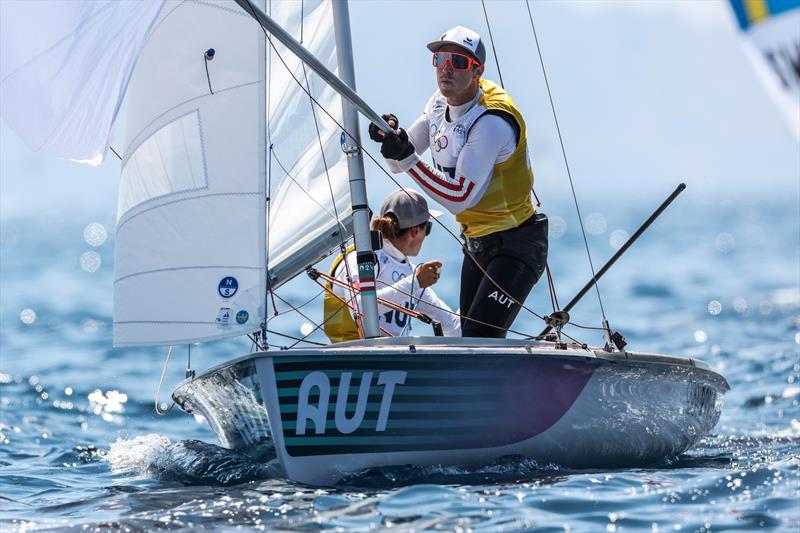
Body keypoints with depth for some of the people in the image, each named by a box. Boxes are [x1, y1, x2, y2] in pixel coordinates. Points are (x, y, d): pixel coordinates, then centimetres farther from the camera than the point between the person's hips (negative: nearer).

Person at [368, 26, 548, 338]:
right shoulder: (440, 102, 2)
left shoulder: (492, 121, -25)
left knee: (480, 340, -22)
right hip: (475, 241, 9)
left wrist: (407, 158, -31)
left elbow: (461, 198, -27)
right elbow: (399, 165, 8)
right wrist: (391, 136, -15)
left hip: (515, 244, -9)